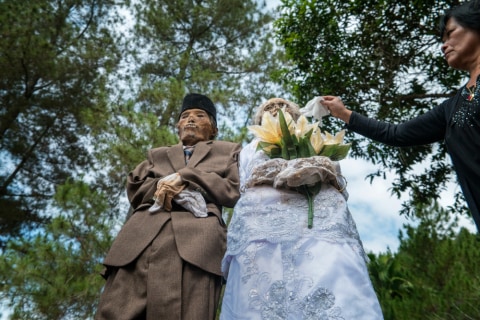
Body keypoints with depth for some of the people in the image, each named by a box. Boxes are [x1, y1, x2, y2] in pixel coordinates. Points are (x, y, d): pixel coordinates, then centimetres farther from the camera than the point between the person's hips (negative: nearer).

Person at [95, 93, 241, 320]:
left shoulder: (228, 151, 25)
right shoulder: (158, 154, 33)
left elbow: (235, 191, 9)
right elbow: (133, 189, 19)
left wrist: (184, 178, 0)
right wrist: (161, 186, -3)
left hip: (195, 240, -2)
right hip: (143, 237, 3)